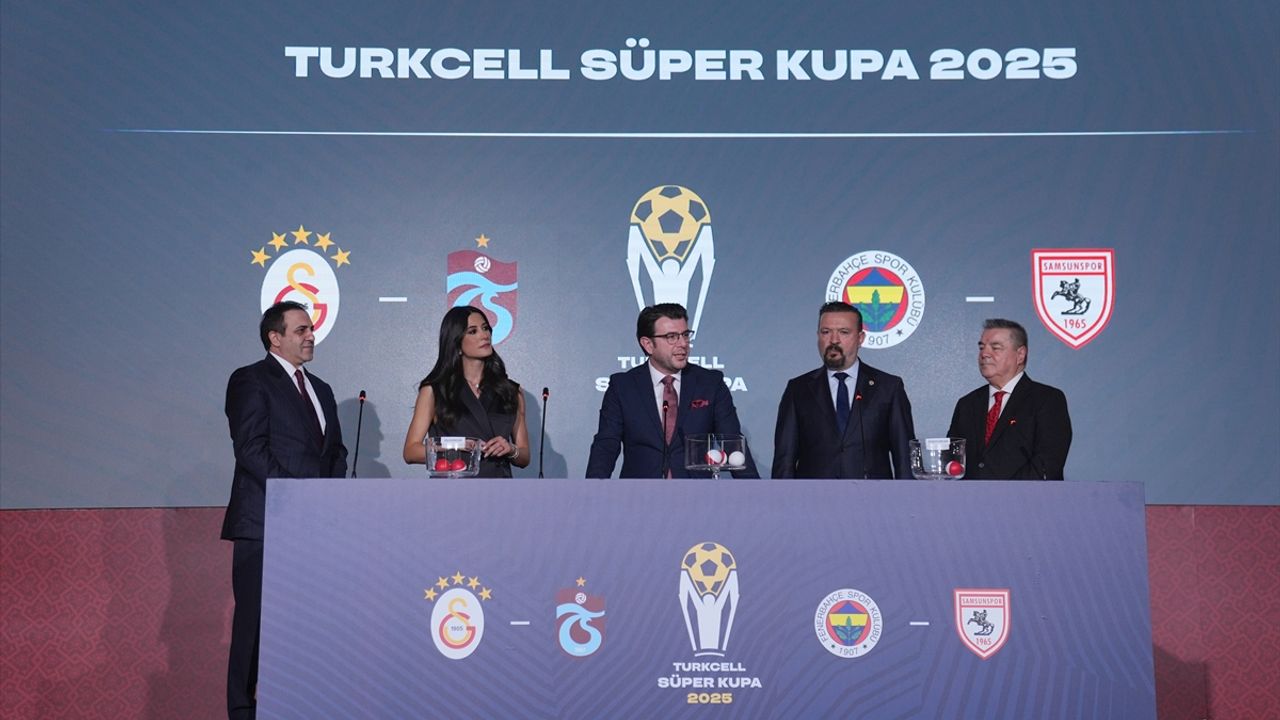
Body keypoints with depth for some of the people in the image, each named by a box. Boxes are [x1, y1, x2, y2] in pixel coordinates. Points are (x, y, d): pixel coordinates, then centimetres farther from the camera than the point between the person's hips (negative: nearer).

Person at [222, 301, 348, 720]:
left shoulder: (321, 390, 22)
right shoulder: (251, 380, -1)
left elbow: (337, 451, 21)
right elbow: (251, 449, -11)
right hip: (266, 525, -6)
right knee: (256, 622, -2)